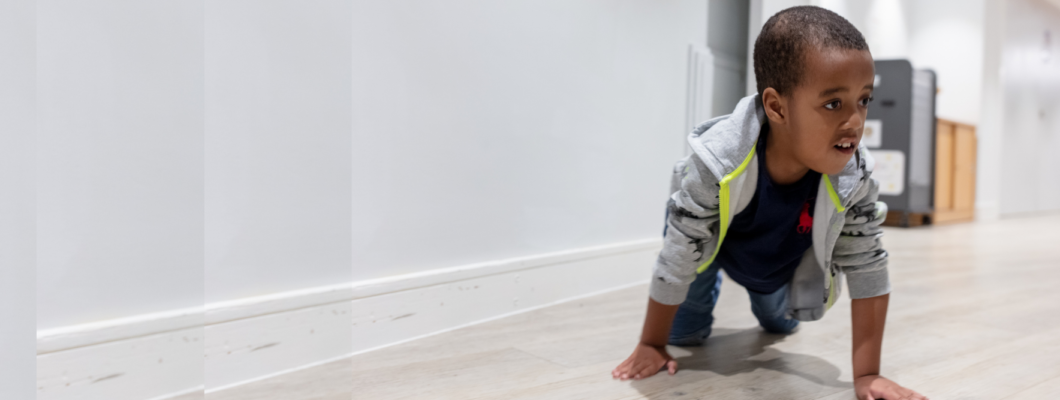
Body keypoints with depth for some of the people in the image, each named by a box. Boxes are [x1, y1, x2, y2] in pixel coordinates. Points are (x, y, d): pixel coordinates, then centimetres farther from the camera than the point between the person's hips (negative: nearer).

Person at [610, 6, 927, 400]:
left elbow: (867, 266, -25)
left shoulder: (855, 177, -36)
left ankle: (762, 297, 57)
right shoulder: (717, 162, -44)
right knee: (685, 332, 5)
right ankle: (711, 285, 37)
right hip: (713, 240, -2)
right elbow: (677, 260, -32)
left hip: (782, 259, 3)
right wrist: (651, 345, -21)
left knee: (780, 325, 22)